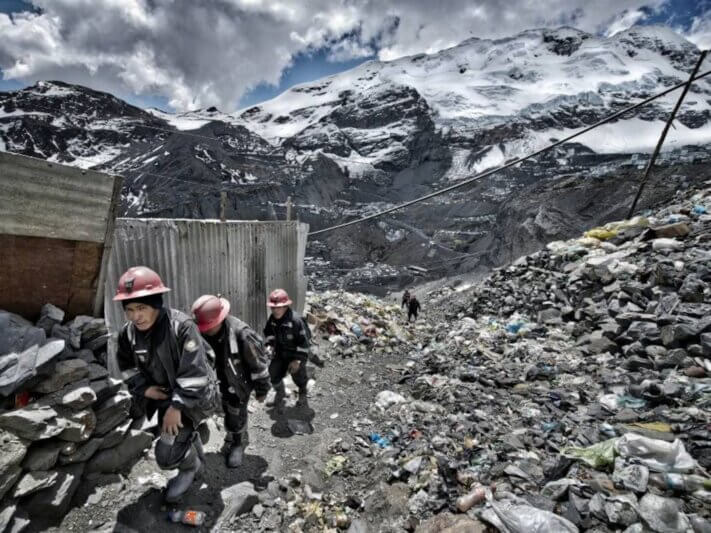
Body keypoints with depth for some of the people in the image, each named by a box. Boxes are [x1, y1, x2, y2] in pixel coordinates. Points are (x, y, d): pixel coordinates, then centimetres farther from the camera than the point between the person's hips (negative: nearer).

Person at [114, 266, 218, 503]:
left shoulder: (181, 326, -32)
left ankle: (189, 467, 26)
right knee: (183, 431, 28)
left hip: (194, 395, -7)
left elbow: (194, 372, -31)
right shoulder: (128, 333, -10)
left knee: (167, 455, -9)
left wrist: (177, 406, -28)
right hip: (163, 393, 7)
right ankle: (196, 459, 58)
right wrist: (143, 388, -8)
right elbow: (127, 365, 6)